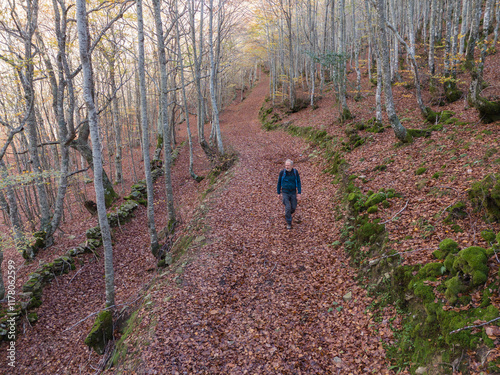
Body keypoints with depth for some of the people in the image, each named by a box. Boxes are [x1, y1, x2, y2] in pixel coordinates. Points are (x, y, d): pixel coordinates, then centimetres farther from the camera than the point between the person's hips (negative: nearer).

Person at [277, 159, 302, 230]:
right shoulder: (282, 172, -10)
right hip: (285, 193, -2)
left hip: (293, 193, 2)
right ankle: (289, 223, 6)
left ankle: (288, 214, 44)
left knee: (293, 207, 9)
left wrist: (299, 193, -8)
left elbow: (298, 182, -2)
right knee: (287, 207, -11)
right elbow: (279, 183, 1)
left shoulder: (295, 172, -7)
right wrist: (279, 193, 6)